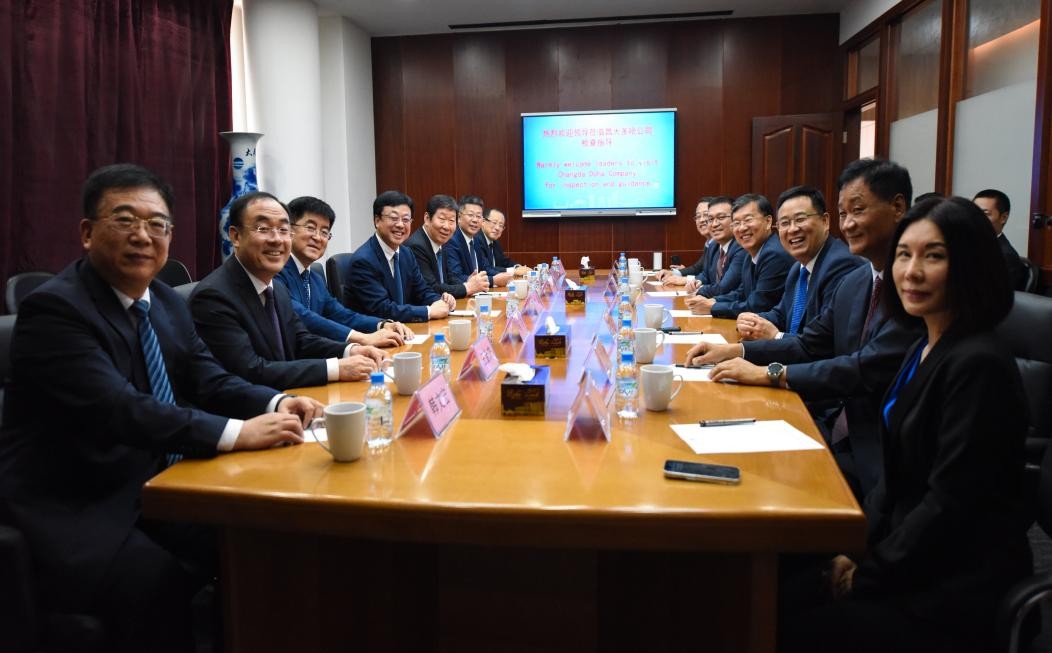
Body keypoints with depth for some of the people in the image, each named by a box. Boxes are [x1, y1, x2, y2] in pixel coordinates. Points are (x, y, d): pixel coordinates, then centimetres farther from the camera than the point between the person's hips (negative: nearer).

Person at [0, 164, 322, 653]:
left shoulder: (167, 301, 7)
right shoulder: (53, 308, -18)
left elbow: (208, 381, 8)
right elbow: (118, 409, -30)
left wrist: (277, 404, -12)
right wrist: (237, 433, -34)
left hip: (149, 489, 7)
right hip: (70, 511, -7)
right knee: (156, 582, -29)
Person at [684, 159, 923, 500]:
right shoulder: (853, 282, 9)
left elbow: (870, 368, -24)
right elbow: (809, 344, 15)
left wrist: (771, 373, -21)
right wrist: (734, 350, 2)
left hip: (881, 454, -7)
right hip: (837, 432, 7)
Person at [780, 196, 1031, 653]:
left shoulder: (978, 365, -22)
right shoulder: (924, 349, 7)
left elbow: (949, 503, -22)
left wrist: (868, 573, -13)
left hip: (957, 587, -8)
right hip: (915, 558, 8)